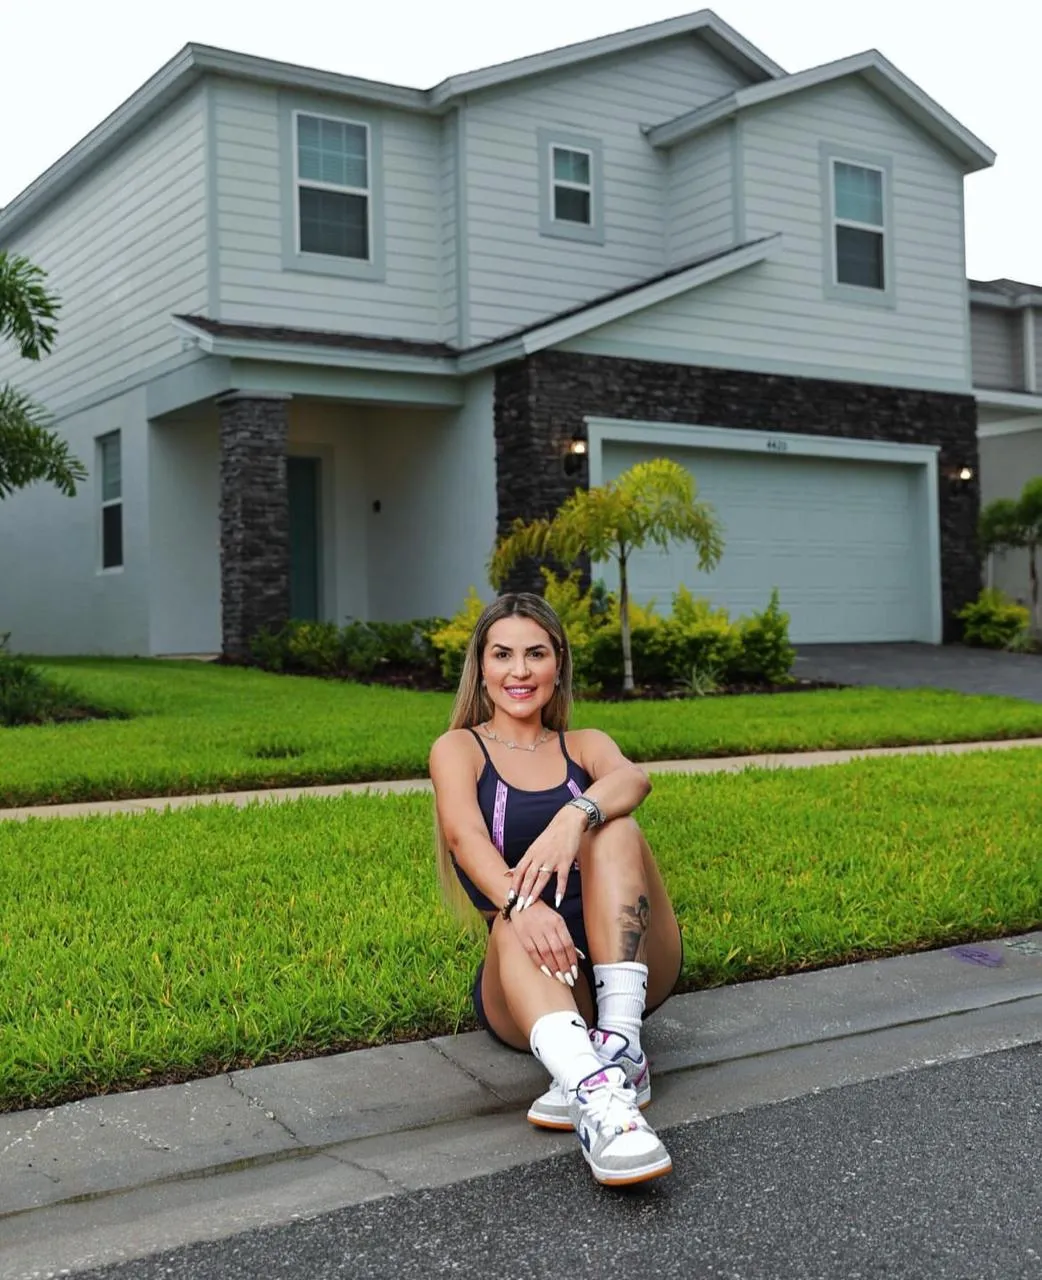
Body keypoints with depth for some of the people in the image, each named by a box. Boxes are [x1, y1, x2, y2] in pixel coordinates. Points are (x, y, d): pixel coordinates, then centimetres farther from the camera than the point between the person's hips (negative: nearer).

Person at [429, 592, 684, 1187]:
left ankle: (619, 1048, -37)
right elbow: (465, 836, -12)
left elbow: (633, 779, -10)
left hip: (626, 962, 2)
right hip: (533, 977, -2)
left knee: (613, 830, -24)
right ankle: (599, 1100, -60)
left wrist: (575, 816, -34)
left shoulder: (585, 745, 16)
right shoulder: (460, 748, 11)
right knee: (516, 923, -35)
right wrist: (519, 903, -34)